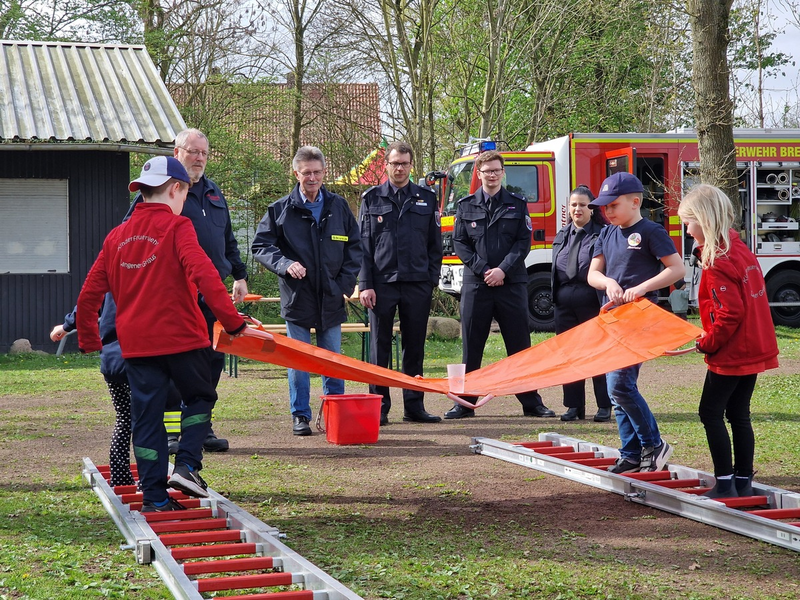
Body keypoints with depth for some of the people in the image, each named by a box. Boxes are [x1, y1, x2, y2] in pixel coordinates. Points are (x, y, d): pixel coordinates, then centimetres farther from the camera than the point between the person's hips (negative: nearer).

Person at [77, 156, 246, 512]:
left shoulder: (117, 236, 10)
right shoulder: (177, 227, -6)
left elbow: (89, 295, 12)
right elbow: (203, 274, -21)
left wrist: (89, 341, 24)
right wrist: (232, 320, -19)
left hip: (136, 345, 4)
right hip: (181, 337, -4)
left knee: (146, 416, 8)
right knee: (199, 397, 17)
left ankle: (154, 496, 8)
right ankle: (187, 466, 1)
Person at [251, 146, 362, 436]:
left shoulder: (338, 207, 7)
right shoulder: (281, 210, 0)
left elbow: (354, 246, 13)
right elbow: (260, 245, 0)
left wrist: (346, 281, 2)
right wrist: (284, 264, -17)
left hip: (331, 298, 2)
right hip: (297, 296, -2)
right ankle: (300, 415, 10)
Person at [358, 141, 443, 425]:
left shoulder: (426, 199, 10)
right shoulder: (372, 199, 7)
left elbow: (435, 244, 12)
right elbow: (363, 244, 3)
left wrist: (432, 280, 2)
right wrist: (365, 284, -5)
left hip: (417, 284, 1)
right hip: (382, 284, -1)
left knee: (415, 348, 6)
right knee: (380, 348, 1)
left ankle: (414, 407, 13)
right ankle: (378, 408, 6)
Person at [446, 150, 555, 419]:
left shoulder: (517, 204, 7)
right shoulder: (466, 206, 8)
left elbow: (524, 242, 2)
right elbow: (459, 242, 3)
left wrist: (503, 270, -11)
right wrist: (482, 270, -9)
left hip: (512, 283, 0)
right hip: (476, 283, 0)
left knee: (520, 345, 3)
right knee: (471, 346, 3)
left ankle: (531, 402, 9)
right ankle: (465, 402, 10)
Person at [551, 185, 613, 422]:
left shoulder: (603, 234, -3)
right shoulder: (562, 235, 15)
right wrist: (556, 295, 12)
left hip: (593, 302, -6)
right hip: (565, 303, 6)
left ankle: (604, 406, 9)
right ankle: (574, 405, 15)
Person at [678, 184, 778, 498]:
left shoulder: (717, 264, -20)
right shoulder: (740, 248, 7)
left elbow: (729, 314, -23)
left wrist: (705, 344, -11)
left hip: (731, 354, -9)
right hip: (756, 348, 9)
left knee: (711, 412, 1)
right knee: (738, 414, 14)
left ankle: (725, 483, 1)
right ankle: (743, 481, 18)